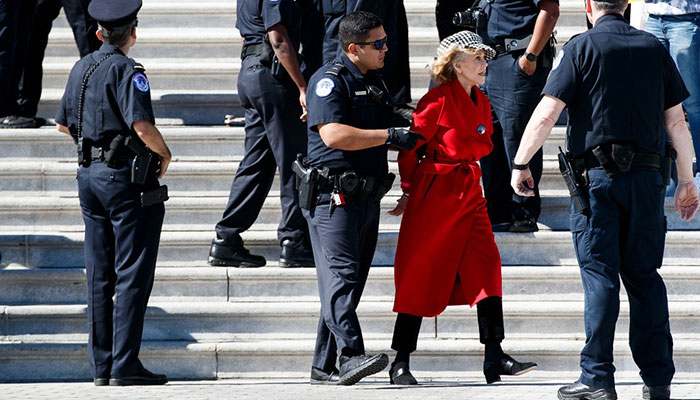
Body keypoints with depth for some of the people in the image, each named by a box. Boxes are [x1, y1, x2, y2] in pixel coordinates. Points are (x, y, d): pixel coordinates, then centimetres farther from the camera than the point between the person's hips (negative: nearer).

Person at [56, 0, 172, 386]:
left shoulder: (81, 69, 11)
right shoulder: (126, 70, -13)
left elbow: (63, 124, 21)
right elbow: (142, 125, -23)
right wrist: (164, 153, -6)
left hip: (89, 174, 8)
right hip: (127, 178, -8)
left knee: (99, 276, 10)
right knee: (132, 275, -5)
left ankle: (102, 365, 11)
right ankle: (125, 364, -9)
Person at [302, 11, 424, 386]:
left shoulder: (375, 82, 20)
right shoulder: (330, 80, -9)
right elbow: (333, 134, -22)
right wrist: (389, 135, -19)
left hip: (368, 196, 9)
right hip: (333, 196, -9)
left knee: (351, 281, 7)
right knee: (342, 274, -17)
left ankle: (324, 365, 11)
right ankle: (351, 356, -27)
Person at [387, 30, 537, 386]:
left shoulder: (481, 102, 12)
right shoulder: (438, 100, -11)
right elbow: (411, 146, -7)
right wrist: (408, 192, -5)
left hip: (469, 192, 7)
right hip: (433, 193, -7)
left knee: (486, 264, -6)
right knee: (420, 275, -2)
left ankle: (494, 357, -9)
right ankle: (400, 363, 6)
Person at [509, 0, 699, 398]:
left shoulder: (581, 48, -3)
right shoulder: (655, 48, 9)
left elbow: (546, 114, -9)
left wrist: (520, 165, 0)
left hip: (598, 176, -3)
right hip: (647, 177, 3)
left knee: (600, 275, -2)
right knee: (645, 275, 9)